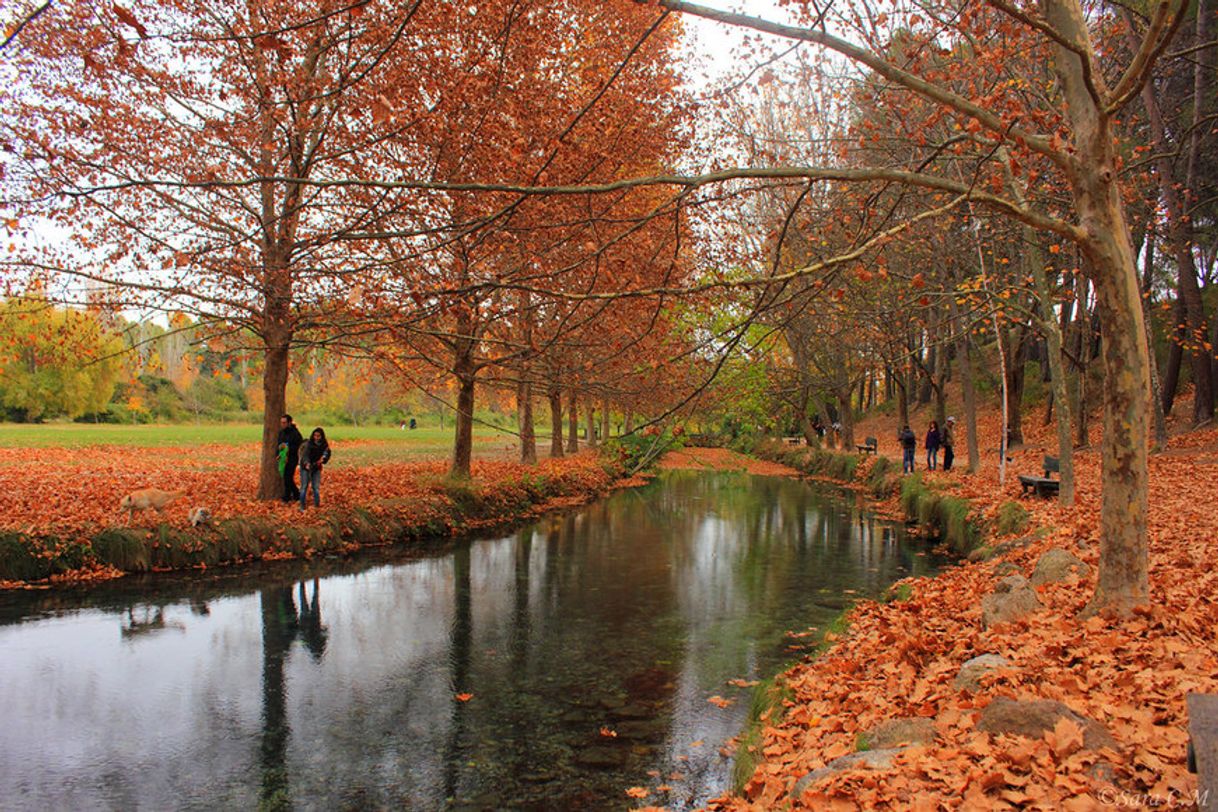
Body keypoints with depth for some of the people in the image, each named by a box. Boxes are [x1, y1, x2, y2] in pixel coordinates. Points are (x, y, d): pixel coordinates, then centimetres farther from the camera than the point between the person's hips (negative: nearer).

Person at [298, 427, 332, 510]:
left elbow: (327, 455, 3)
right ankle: (302, 506, 5)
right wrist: (307, 464, -47)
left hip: (316, 468, 4)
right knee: (304, 486, -1)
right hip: (306, 467, -3)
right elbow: (305, 455, -29)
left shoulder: (324, 445, -5)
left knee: (316, 487, 8)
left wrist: (322, 459, -19)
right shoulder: (309, 444, -19)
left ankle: (317, 504, 20)